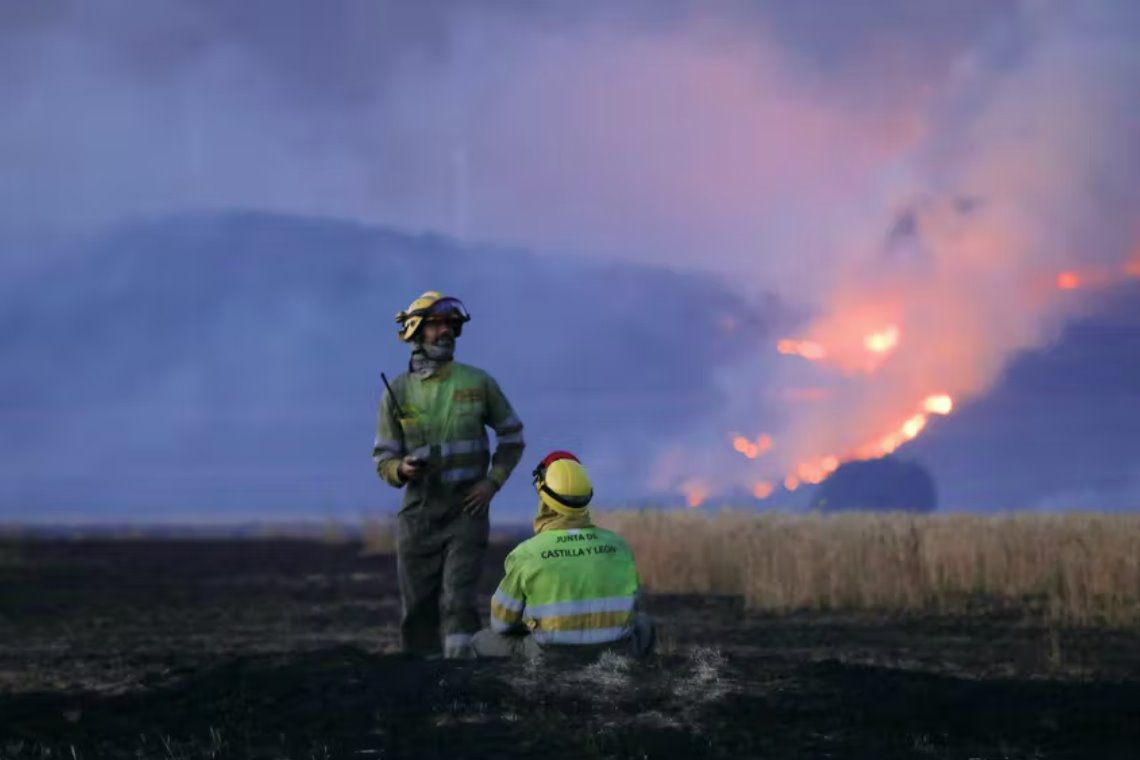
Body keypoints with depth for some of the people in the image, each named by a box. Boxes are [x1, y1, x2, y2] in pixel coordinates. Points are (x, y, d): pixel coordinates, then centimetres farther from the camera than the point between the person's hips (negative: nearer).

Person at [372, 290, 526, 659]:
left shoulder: (478, 383, 0)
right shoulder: (397, 392, 1)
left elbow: (513, 436, 11)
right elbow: (383, 459, 4)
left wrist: (493, 481, -3)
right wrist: (402, 469, -20)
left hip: (466, 509, -2)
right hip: (418, 513, 2)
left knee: (459, 600, -13)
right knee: (417, 609, 5)